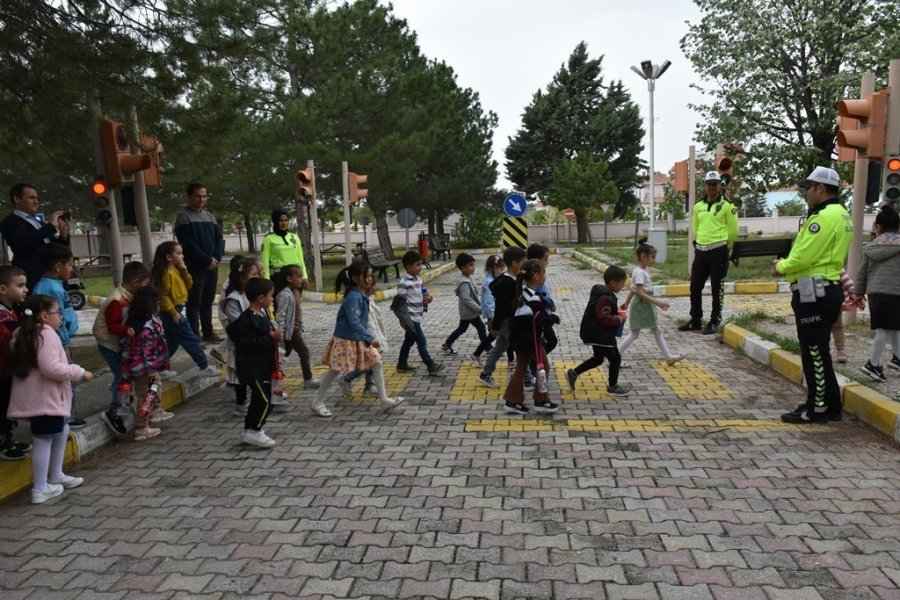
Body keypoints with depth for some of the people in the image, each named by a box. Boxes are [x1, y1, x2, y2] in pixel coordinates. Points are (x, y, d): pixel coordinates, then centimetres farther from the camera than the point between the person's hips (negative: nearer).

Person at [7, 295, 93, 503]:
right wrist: (80, 372, -15)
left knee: (61, 431, 22)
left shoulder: (24, 334, 16)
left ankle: (55, 476, 33)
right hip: (43, 399, -11)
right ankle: (40, 489, 6)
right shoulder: (46, 334, -17)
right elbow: (51, 368, -26)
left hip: (37, 397, 11)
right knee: (43, 439, -2)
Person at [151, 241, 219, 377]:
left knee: (172, 341, 18)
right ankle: (204, 367, 1)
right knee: (191, 340, -5)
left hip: (175, 310, 10)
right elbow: (163, 295, -21)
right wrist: (173, 312, -20)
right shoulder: (167, 273, -19)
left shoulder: (176, 270, 9)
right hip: (172, 312, -10)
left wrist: (184, 271, -1)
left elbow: (188, 285, 12)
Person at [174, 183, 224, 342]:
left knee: (208, 300, 11)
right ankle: (194, 335, -1)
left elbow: (219, 239, 11)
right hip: (194, 266, -6)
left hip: (212, 265, 6)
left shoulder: (210, 217, 15)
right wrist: (207, 261, -14)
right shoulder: (183, 217, -4)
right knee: (194, 302, -4)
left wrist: (216, 258, -5)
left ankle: (208, 332, 18)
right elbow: (189, 244, -13)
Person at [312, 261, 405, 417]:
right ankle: (317, 402, 20)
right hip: (345, 340, -9)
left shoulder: (360, 295, 5)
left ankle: (384, 400, 8)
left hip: (358, 340, 9)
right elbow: (354, 322, -30)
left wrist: (368, 338, 16)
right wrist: (371, 338, -31)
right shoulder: (353, 297, -23)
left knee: (377, 363, 4)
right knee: (335, 371, 3)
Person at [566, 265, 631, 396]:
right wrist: (619, 319, -17)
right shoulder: (606, 298, -25)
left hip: (595, 334, 10)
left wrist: (617, 314, 9)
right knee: (615, 359, 5)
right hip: (601, 336, -10)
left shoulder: (601, 292, 7)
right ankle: (613, 387, 20)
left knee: (598, 358, 22)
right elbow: (604, 318, -30)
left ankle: (573, 374, 22)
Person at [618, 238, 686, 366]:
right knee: (634, 333, -2)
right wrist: (657, 302, -28)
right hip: (640, 306, -10)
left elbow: (633, 289, 17)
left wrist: (627, 302, 24)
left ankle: (669, 357, 19)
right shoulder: (639, 272, -20)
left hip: (647, 306, 10)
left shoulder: (644, 270, 10)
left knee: (658, 331, 13)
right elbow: (640, 293, -27)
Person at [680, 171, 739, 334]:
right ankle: (695, 321, 19)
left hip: (718, 252, -5)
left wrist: (721, 246, 8)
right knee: (695, 287, 7)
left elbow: (733, 230, 0)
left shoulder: (726, 206, -4)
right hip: (700, 251, 5)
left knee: (717, 288, 2)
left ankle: (714, 322, 10)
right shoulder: (698, 207, 11)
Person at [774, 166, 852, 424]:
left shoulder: (824, 217, -18)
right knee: (819, 352, 17)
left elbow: (803, 257, -21)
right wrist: (787, 264, 8)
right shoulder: (841, 215, 16)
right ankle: (831, 406, 26)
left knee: (814, 354, -1)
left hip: (815, 295, -10)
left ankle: (817, 409, 9)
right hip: (828, 290, 10)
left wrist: (781, 267, -2)